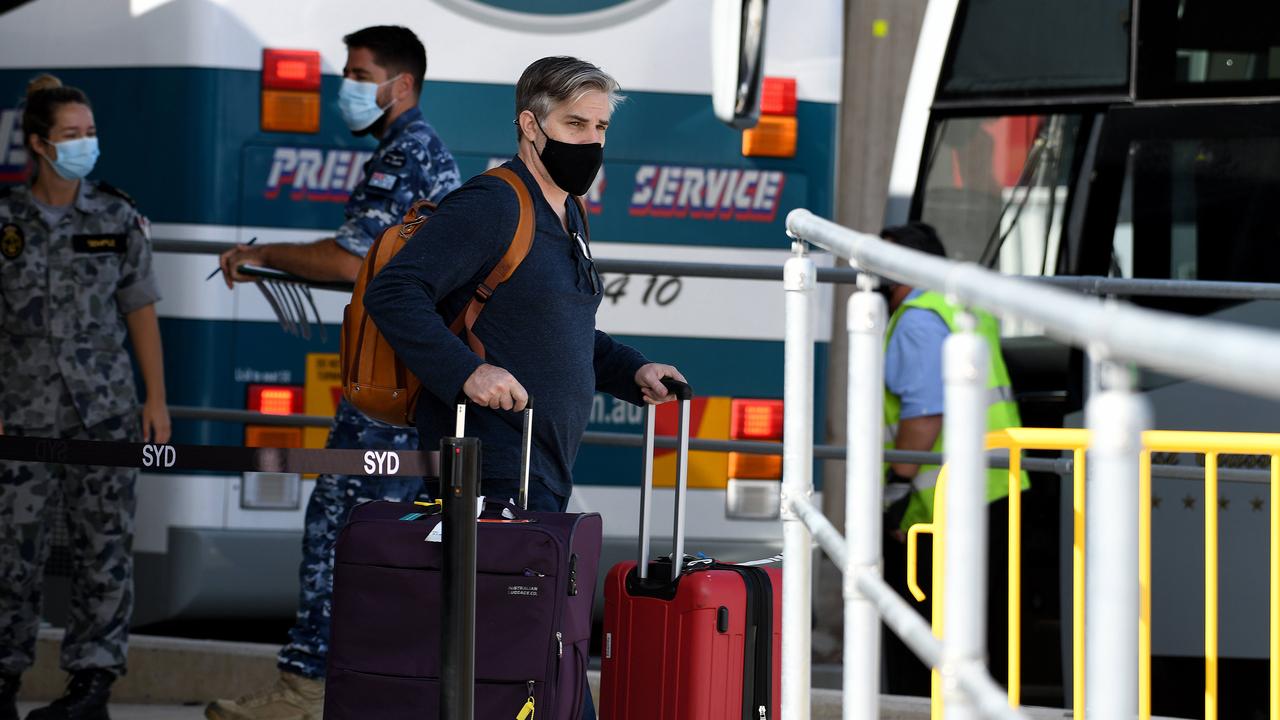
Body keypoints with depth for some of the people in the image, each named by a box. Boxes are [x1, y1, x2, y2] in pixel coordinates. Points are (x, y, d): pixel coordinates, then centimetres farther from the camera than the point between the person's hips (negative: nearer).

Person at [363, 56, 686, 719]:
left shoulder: (567, 217, 20)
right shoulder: (491, 206, -11)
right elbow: (394, 292, -19)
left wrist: (630, 371, 16)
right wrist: (466, 370, -29)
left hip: (544, 472, 10)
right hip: (495, 471, -10)